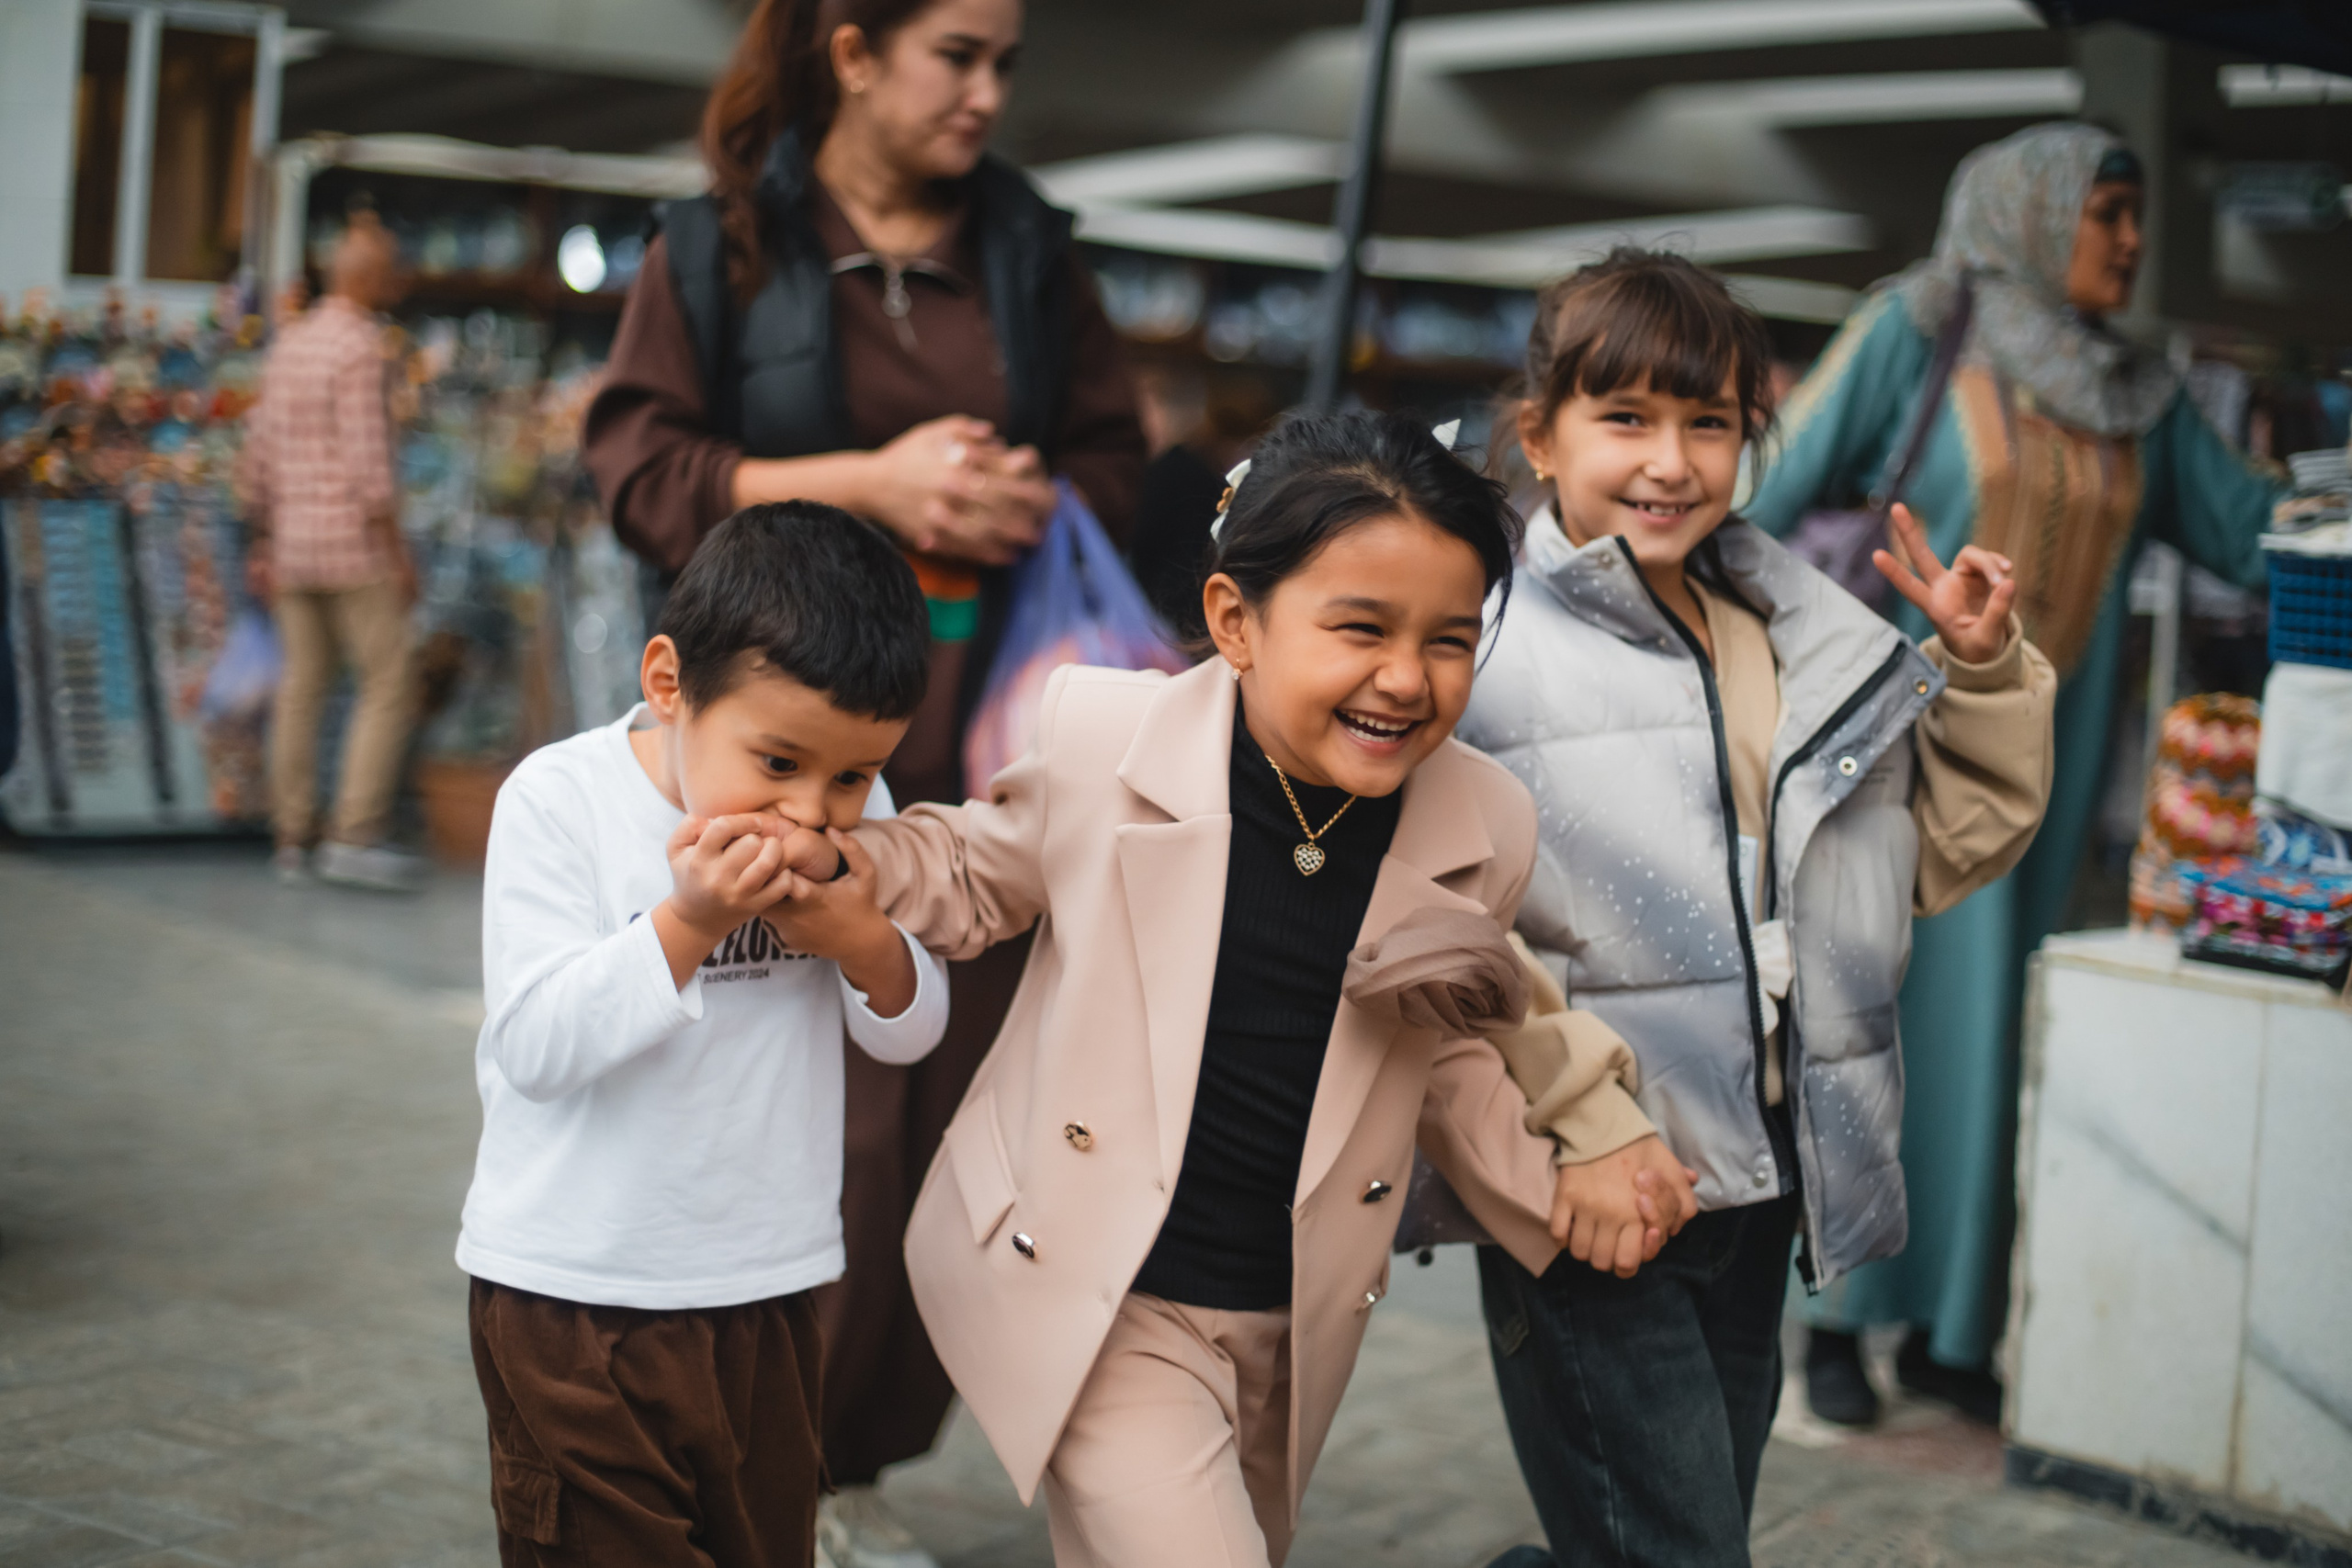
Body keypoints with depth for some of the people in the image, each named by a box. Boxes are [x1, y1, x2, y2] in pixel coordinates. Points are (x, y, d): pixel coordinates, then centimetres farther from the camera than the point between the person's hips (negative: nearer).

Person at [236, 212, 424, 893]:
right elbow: (367, 461, -18)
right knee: (389, 684, -3)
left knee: (302, 690, 9)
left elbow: (259, 454, 15)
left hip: (294, 545, 8)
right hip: (354, 543, -8)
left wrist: (263, 543, 20)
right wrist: (398, 553, -14)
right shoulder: (359, 346, -12)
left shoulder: (288, 343, 13)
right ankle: (355, 836, -9)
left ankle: (294, 840, 11)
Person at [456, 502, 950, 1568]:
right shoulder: (559, 799, -16)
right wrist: (689, 922, -32)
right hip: (575, 1303, -4)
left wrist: (865, 940, -19)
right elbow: (537, 1047, -23)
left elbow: (911, 1031, 1)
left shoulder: (851, 816, -5)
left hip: (768, 1288, 4)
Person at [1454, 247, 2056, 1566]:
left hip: (1765, 1191, 7)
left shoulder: (1811, 639, 10)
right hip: (1592, 1197, -7)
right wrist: (1578, 1122, -24)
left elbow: (1949, 849, 20)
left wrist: (1983, 671, 7)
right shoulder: (1480, 649, -12)